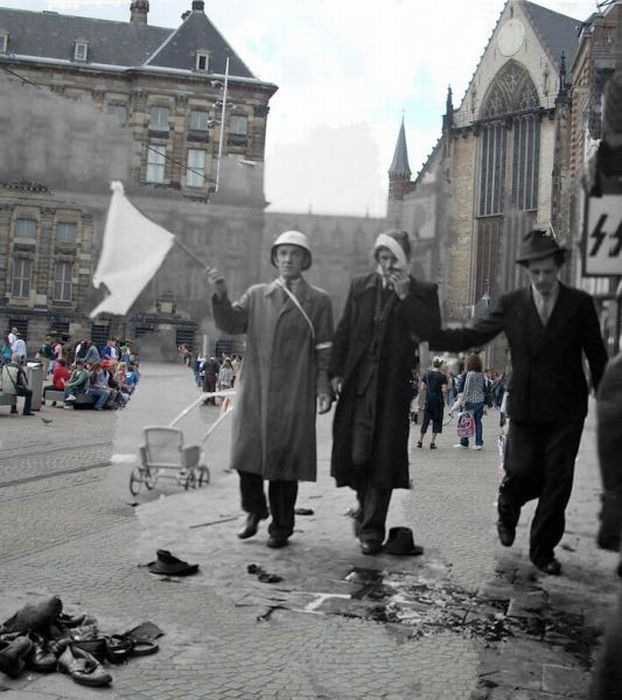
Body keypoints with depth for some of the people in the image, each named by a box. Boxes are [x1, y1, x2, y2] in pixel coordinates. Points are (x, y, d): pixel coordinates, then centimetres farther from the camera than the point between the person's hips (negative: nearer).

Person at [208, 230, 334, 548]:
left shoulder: (319, 301, 5)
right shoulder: (256, 295, 11)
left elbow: (324, 349, 3)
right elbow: (231, 324, -1)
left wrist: (324, 388, -5)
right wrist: (221, 295, -18)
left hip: (294, 393, -2)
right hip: (254, 389, 2)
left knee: (284, 459, 2)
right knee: (247, 454, 2)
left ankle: (281, 527, 17)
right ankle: (255, 510, 28)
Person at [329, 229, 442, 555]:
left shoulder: (422, 292, 3)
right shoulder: (360, 286, 11)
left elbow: (432, 332, -11)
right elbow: (343, 332, 11)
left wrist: (405, 296, -14)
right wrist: (336, 372, 3)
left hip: (393, 387, -3)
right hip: (358, 383, 3)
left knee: (383, 457, -1)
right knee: (355, 454, 4)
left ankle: (372, 528, 10)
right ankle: (366, 503, 34)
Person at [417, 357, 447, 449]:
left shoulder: (427, 373, 1)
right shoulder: (442, 375, -6)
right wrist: (439, 388, 9)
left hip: (428, 399, 3)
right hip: (438, 400, -2)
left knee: (426, 419, 12)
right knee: (437, 420, 6)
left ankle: (420, 441, 14)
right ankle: (432, 442, 2)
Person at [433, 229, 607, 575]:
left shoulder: (580, 303, 0)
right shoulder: (512, 304, 2)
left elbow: (597, 356, 4)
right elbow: (472, 335, 1)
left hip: (567, 410, 0)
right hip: (526, 408, 0)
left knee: (557, 482, 3)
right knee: (522, 473, 0)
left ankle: (543, 549, 19)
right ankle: (508, 511, 35)